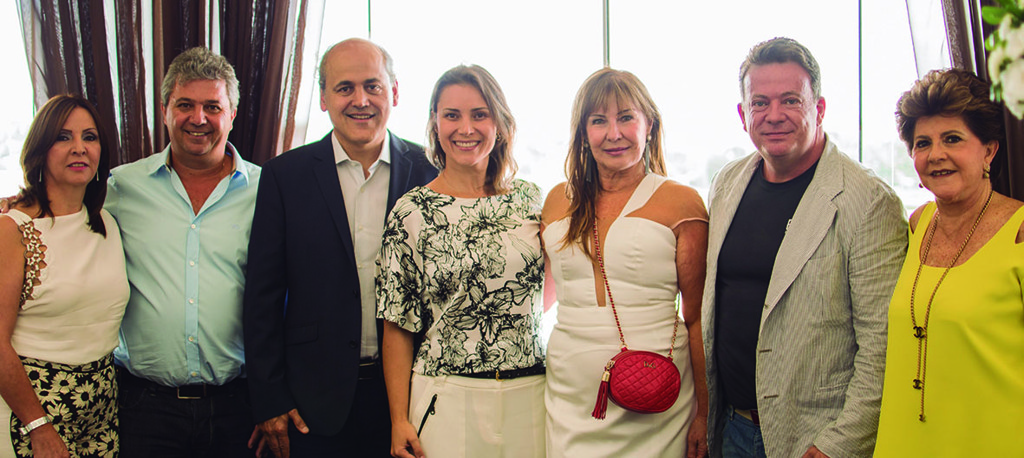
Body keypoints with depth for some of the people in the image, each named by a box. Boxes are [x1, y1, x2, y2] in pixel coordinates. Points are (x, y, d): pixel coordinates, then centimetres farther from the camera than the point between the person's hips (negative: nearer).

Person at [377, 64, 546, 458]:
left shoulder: (529, 197, 3)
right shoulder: (412, 211, -5)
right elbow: (397, 326, -3)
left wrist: (523, 311, 0)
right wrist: (399, 421, -6)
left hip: (531, 393, 3)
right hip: (448, 398, -2)